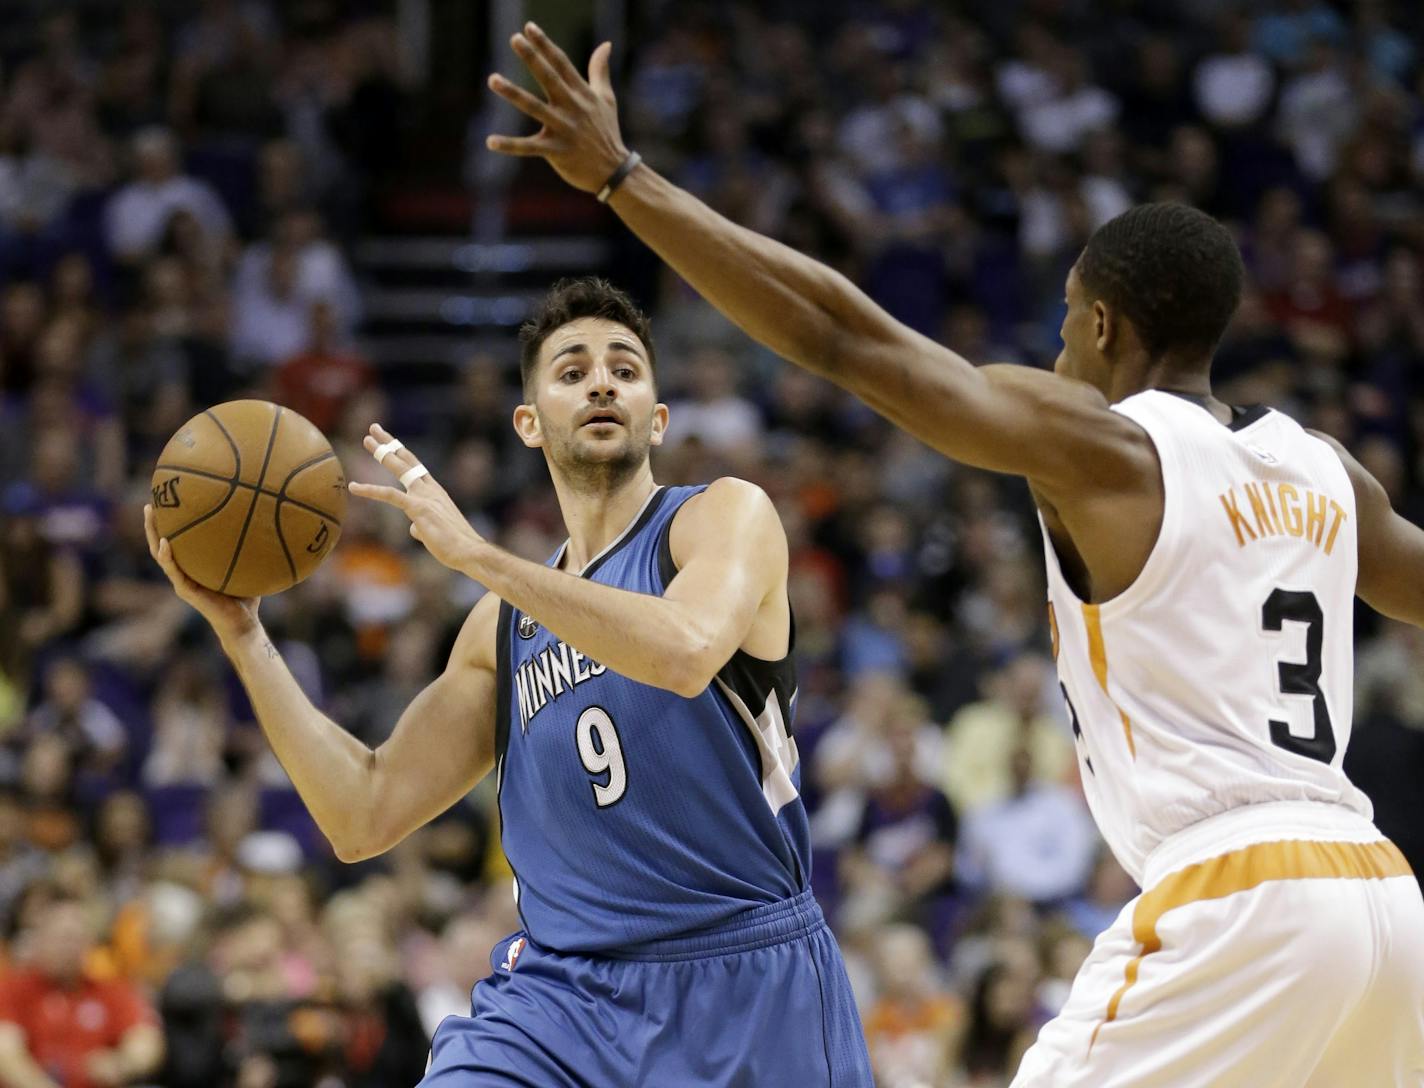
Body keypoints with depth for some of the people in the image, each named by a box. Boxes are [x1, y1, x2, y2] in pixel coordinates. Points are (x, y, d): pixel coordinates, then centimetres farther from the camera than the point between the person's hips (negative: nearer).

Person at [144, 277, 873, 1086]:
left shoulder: (729, 516, 0)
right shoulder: (504, 624, 15)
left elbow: (686, 652, -24)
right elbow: (365, 818, 12)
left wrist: (474, 552, -19)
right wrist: (240, 631, 6)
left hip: (747, 990, -4)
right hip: (558, 996, 4)